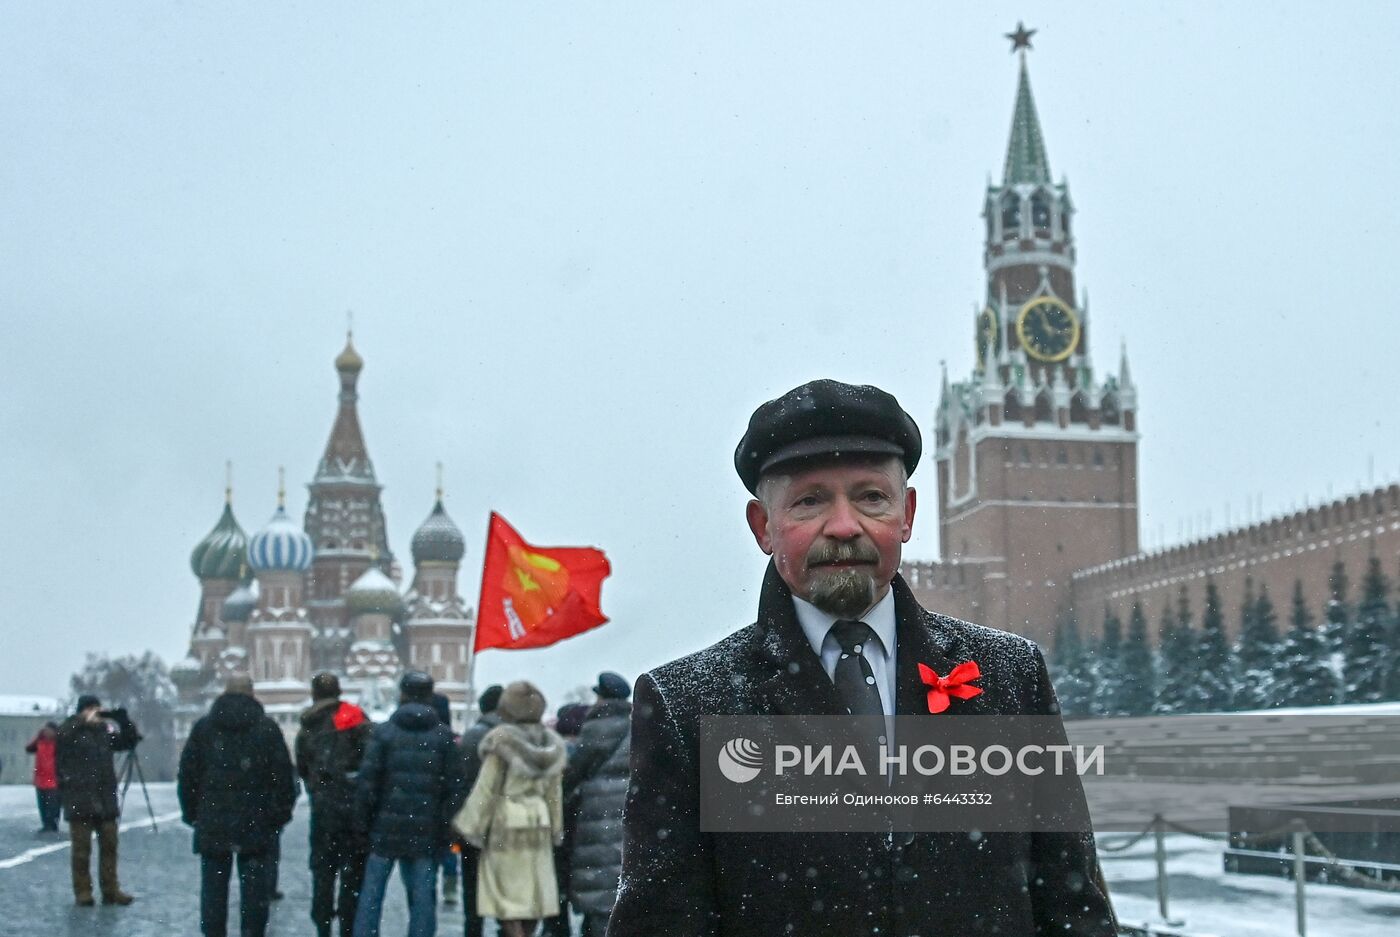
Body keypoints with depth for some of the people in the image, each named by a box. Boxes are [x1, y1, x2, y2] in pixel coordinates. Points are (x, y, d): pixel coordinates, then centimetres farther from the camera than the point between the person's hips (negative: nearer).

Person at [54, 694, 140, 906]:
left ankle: (110, 890, 11)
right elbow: (60, 736, -23)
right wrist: (84, 721, -20)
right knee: (82, 848, -1)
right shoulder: (72, 731, -2)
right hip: (80, 799, -5)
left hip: (106, 799, 5)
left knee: (109, 845, 6)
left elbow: (129, 741, 17)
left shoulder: (104, 731, 12)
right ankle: (83, 892, 6)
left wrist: (123, 719, 3)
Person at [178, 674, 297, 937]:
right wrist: (281, 814, 6)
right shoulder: (267, 728, -1)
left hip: (212, 826, 2)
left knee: (213, 889, 8)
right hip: (256, 827, -2)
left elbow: (186, 775, 6)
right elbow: (283, 776, -2)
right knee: (255, 890, 3)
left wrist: (191, 813, 13)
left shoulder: (203, 728, 5)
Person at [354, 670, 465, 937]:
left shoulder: (384, 732, -2)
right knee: (423, 895, 5)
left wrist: (363, 820, 5)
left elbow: (367, 781, -5)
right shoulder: (443, 736, 2)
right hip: (426, 832, 1)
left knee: (372, 893, 8)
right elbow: (453, 787, -1)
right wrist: (445, 830, 4)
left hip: (386, 827, -1)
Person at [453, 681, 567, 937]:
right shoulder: (551, 745, 6)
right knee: (532, 895, 10)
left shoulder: (501, 742, -10)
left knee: (508, 897, -2)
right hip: (539, 826, 5)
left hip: (506, 824, -5)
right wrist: (555, 829, 17)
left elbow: (486, 789, -9)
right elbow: (555, 793, 10)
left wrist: (472, 826, -3)